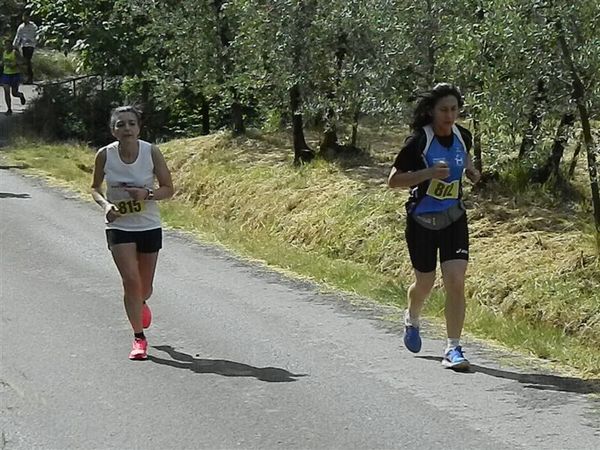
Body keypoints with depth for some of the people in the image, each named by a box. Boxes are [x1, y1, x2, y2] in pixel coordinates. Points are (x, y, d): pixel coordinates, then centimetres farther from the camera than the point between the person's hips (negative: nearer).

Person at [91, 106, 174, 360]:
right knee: (131, 280, -15)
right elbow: (95, 188, 5)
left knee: (144, 286, 12)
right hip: (119, 227, -1)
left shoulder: (152, 152, -12)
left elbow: (168, 189, -4)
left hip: (149, 226, 1)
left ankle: (140, 304, 50)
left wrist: (147, 194, -23)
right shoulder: (105, 155, -10)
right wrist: (105, 204, -16)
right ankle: (139, 339, -4)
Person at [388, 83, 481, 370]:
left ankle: (453, 349, -6)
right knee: (425, 283, 12)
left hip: (454, 218, 3)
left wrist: (470, 170, 2)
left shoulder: (462, 136, -2)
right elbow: (393, 180, -14)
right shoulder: (419, 141, -16)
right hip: (422, 220, -3)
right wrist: (428, 173, -27)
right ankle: (412, 319, 46)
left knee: (456, 281, -11)